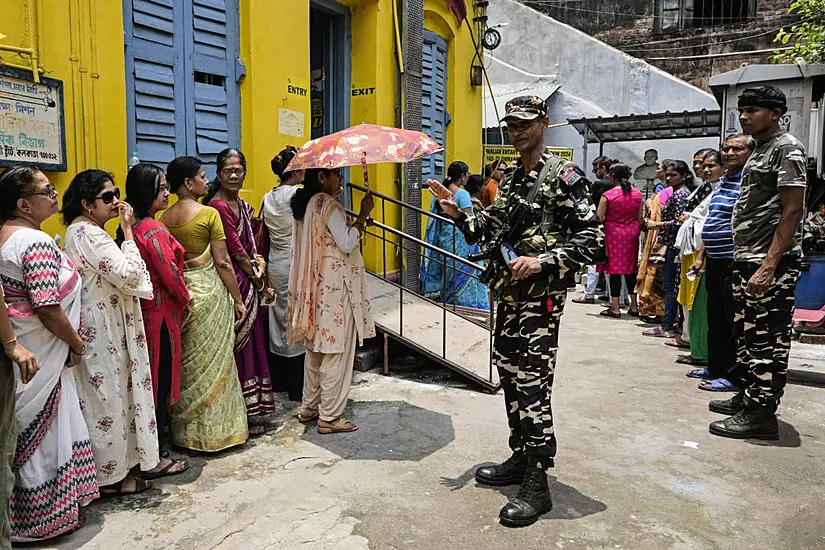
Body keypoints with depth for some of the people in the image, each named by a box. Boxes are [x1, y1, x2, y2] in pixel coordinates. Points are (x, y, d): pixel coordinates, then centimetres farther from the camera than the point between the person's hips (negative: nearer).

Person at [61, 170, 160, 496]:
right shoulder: (91, 235, -20)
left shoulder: (78, 231, 13)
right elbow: (130, 276, -24)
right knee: (109, 397, 1)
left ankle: (114, 464, 29)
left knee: (102, 396, 17)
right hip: (103, 330, -11)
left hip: (98, 326, 11)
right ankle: (112, 475, 14)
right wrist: (128, 231, -19)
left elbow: (113, 274, 18)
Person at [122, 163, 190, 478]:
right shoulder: (154, 230, -19)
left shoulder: (130, 227, 8)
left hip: (142, 308, 9)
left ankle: (156, 443, 30)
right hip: (160, 313, -9)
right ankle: (155, 459, 11)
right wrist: (185, 299, -2)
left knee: (149, 379, 16)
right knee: (160, 380, 0)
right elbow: (170, 274, -19)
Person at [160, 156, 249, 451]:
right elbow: (222, 262, -12)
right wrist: (238, 300, -4)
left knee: (185, 362, 15)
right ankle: (215, 430, 14)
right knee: (213, 361, 5)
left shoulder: (164, 217, 5)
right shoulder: (209, 213, -11)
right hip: (208, 291, -6)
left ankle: (186, 430, 26)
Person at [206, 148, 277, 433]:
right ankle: (244, 414, 10)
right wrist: (259, 282, -4)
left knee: (253, 343, 14)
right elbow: (235, 250, -13)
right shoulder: (217, 206, -13)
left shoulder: (244, 206, 14)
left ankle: (254, 409, 26)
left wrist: (258, 260, -6)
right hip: (233, 282, -9)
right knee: (239, 345, -2)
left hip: (249, 284, 9)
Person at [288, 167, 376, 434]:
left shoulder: (306, 203, 12)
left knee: (316, 347, 18)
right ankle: (330, 416, 6)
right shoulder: (328, 204, -15)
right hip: (334, 285, -10)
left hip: (314, 284, 10)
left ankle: (309, 407, 29)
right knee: (337, 351, -1)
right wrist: (363, 214, -13)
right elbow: (347, 243, -20)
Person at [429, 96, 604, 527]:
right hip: (508, 293, 8)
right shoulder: (511, 178, 16)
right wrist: (458, 214, 3)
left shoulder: (563, 176, -8)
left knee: (532, 384, -7)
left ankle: (537, 487, 5)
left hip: (541, 297, -8)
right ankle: (520, 457, 31)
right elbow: (490, 229, 19)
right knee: (509, 375, 15)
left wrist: (543, 261, -22)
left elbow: (593, 238, -12)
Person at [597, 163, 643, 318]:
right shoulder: (637, 193, 3)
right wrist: (637, 233, 19)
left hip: (613, 233, -5)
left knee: (615, 270, 1)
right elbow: (640, 218, 8)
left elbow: (599, 218, -11)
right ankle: (634, 306, 17)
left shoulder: (607, 195, -13)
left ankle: (615, 308, 4)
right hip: (632, 234, 5)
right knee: (630, 269, 13)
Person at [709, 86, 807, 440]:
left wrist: (769, 266, -23)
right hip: (746, 260, 10)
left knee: (768, 340, -4)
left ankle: (761, 414, 3)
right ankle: (747, 397, 27)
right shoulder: (759, 151, 20)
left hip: (770, 264, -10)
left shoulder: (786, 148, -8)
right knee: (747, 334, 16)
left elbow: (792, 211, -17)